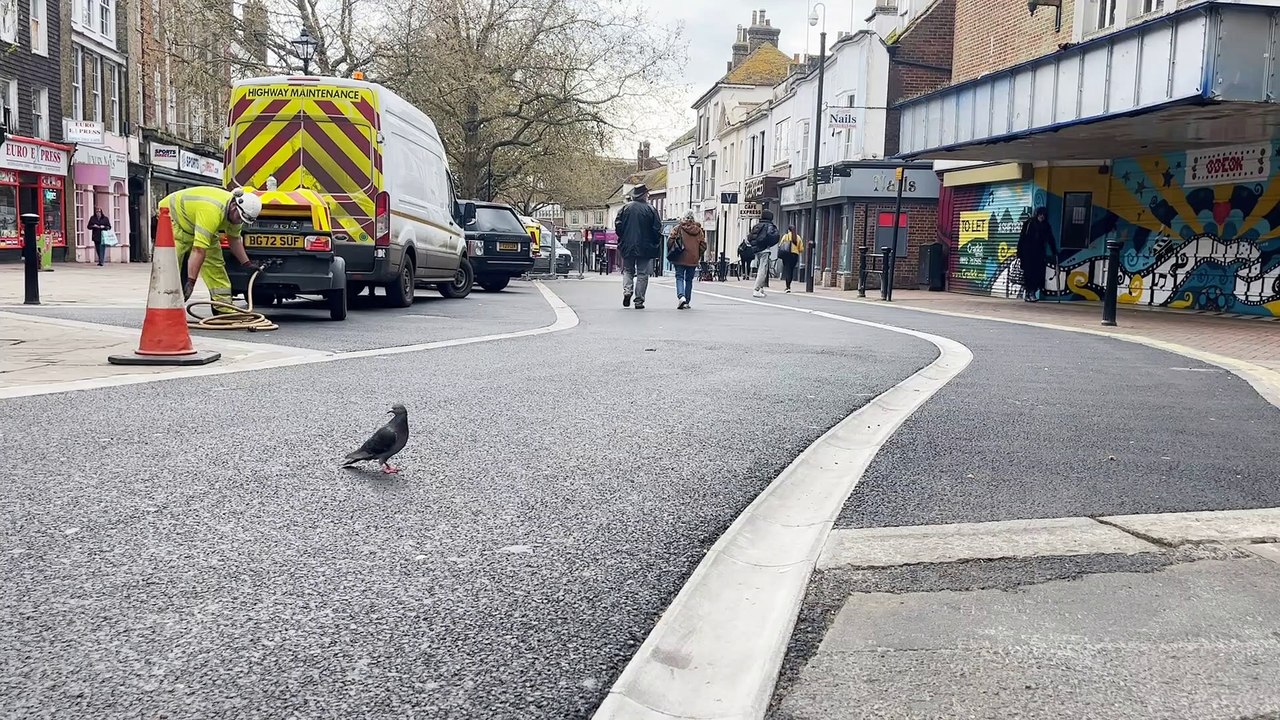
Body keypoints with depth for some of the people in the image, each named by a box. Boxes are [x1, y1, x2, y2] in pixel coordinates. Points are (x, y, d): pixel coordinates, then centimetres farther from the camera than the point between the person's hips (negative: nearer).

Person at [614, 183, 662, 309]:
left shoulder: (626, 208, 0)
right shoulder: (650, 209, -6)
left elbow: (618, 225, -1)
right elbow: (657, 229, -7)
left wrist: (623, 239, 12)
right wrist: (655, 244, 6)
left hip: (627, 246, 2)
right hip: (645, 247, -2)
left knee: (628, 270, 17)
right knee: (642, 273, 5)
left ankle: (627, 290, -7)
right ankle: (639, 300, 3)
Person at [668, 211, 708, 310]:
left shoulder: (678, 228, -4)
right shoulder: (699, 231, 5)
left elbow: (670, 241, -7)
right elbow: (703, 246, 6)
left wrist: (670, 253, 7)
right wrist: (699, 257, 18)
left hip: (680, 259, -3)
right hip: (693, 260, 3)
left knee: (679, 277, 1)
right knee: (689, 280, 12)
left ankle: (681, 296, -23)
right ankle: (686, 302, 12)